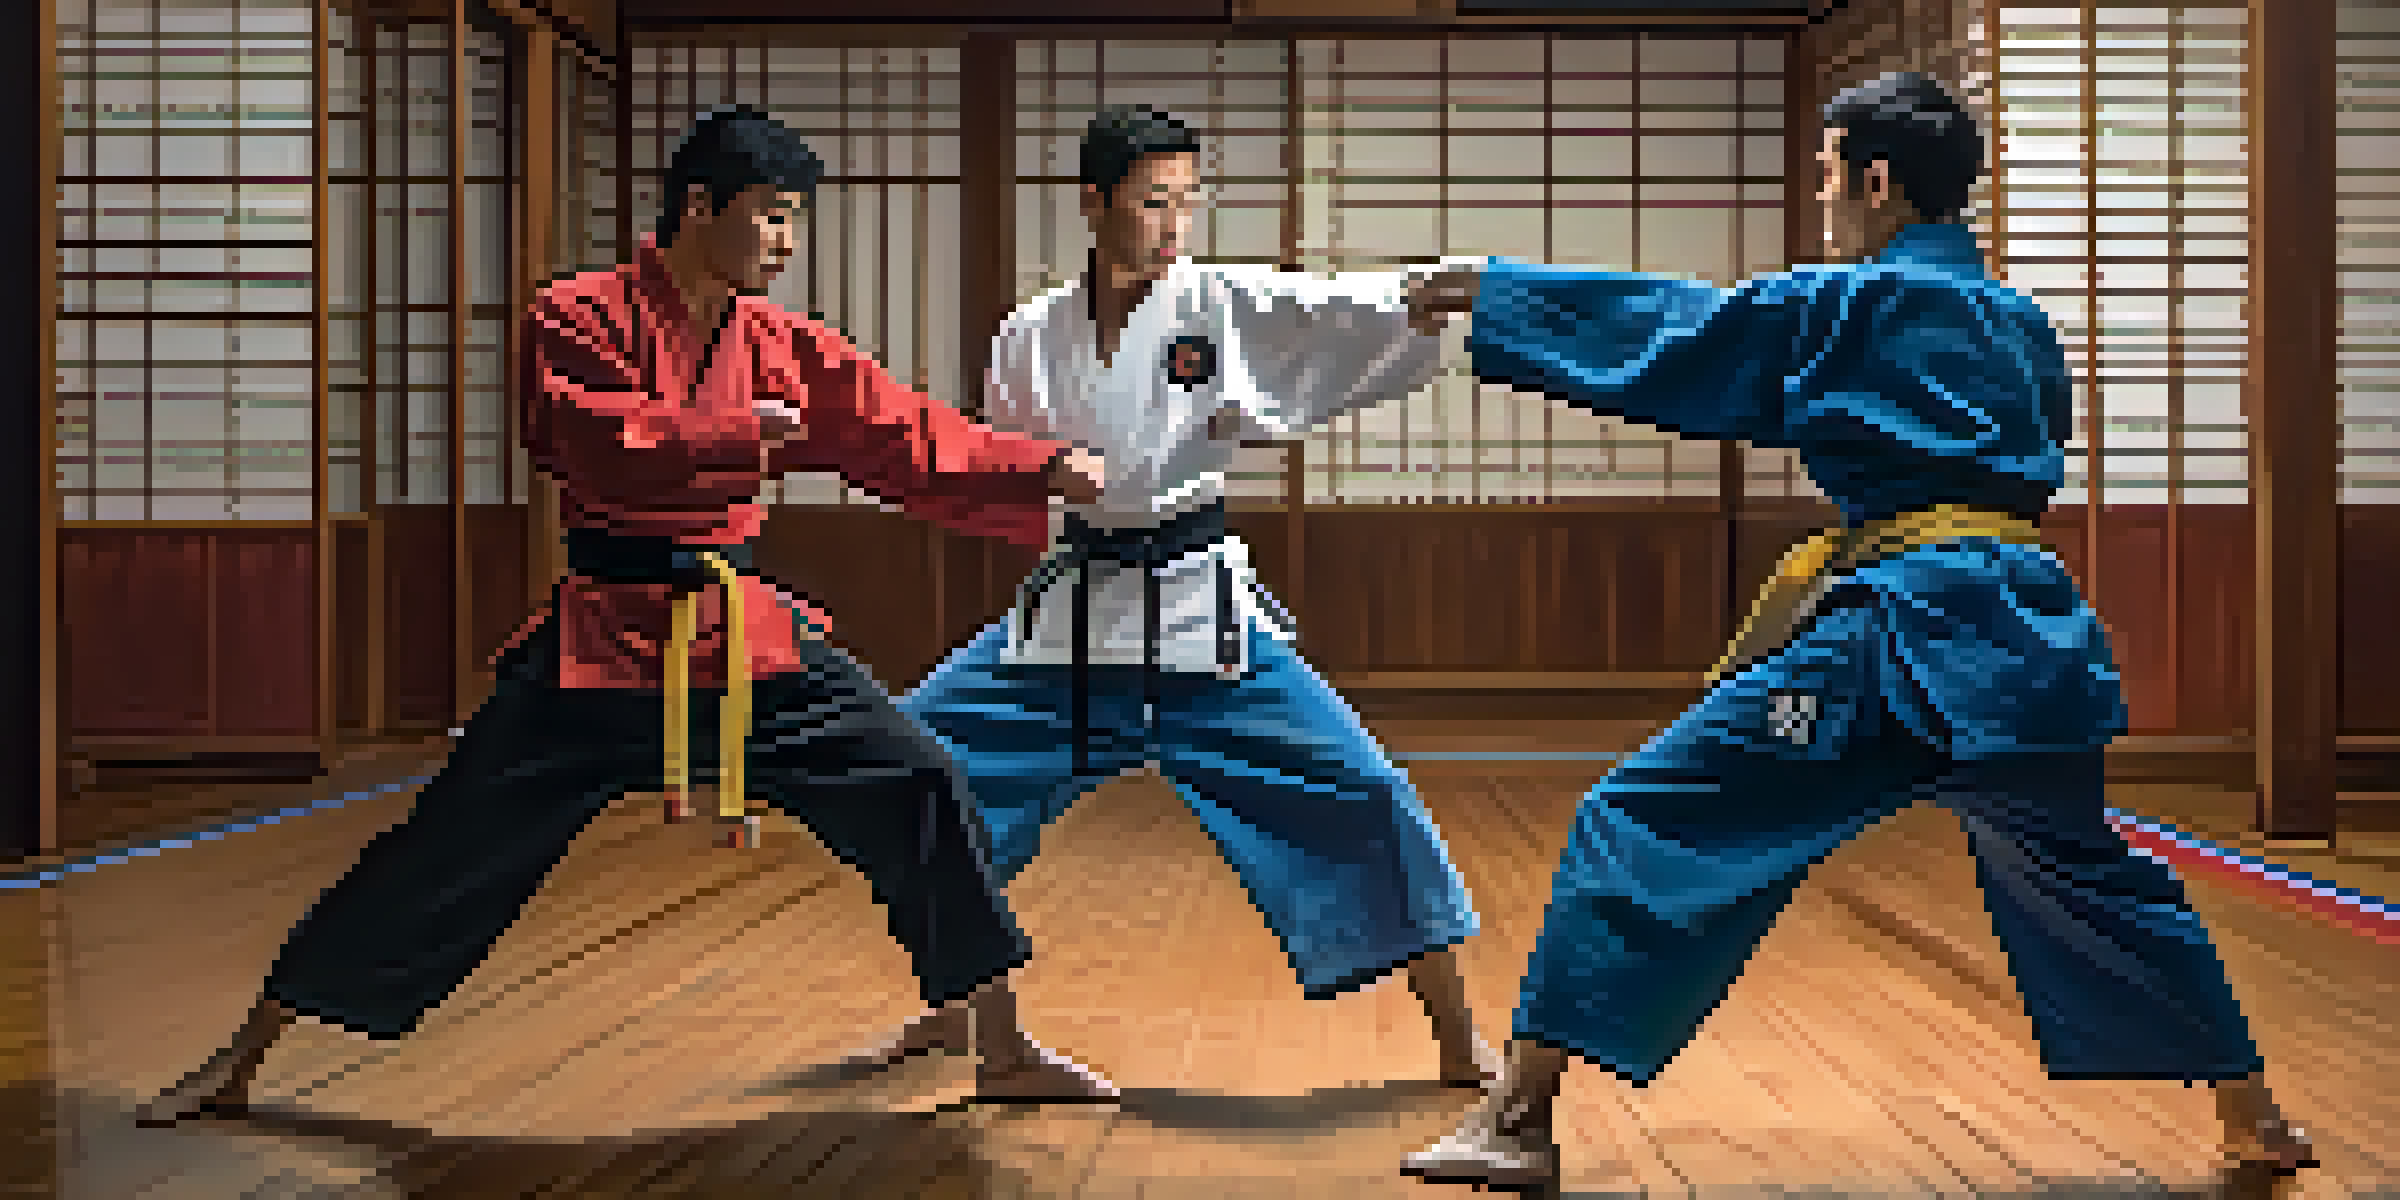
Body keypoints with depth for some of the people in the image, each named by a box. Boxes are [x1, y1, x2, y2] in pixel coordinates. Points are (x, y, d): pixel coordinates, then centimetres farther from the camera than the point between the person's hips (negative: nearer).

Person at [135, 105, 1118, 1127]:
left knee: (916, 790, -4)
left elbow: (909, 439, 5)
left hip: (748, 637, 4)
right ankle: (240, 1062, 14)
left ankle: (1005, 1053, 11)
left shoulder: (782, 346, 7)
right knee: (444, 851, -2)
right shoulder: (578, 316, -6)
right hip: (602, 638, -4)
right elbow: (590, 437, -24)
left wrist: (1047, 470, -5)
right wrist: (735, 436, -19)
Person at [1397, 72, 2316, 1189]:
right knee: (2082, 875, 24)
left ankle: (1519, 1114, -7)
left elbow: (1665, 340, 1)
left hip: (1888, 636, -7)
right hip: (2020, 630, 7)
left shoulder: (1841, 306, -1)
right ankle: (2256, 1119, 32)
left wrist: (1490, 295, 8)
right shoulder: (2021, 324, 19)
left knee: (1640, 828, -4)